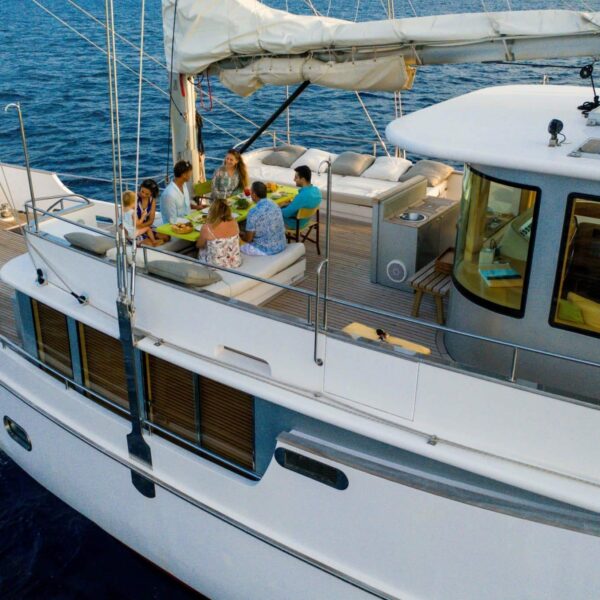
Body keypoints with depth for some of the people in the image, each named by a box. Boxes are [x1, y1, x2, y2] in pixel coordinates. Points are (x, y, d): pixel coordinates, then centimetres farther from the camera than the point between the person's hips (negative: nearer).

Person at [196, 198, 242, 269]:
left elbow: (199, 245, -1)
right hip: (235, 263, 4)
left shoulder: (207, 228, -21)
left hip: (217, 266, -4)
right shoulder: (234, 223, -10)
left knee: (202, 251, 29)